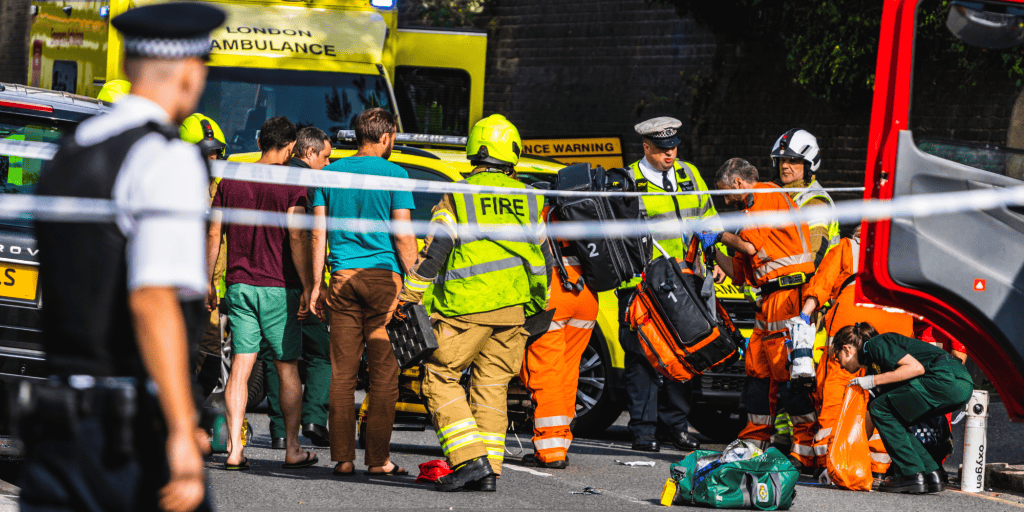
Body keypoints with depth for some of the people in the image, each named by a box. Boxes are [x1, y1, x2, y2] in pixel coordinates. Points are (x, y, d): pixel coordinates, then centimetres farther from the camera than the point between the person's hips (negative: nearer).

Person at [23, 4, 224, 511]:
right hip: (133, 431, -7)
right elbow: (153, 301, -22)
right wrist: (182, 432, -24)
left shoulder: (67, 152, 14)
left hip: (55, 425, 7)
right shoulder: (168, 160, -11)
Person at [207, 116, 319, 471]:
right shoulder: (290, 185, -7)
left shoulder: (230, 182, 6)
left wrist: (208, 282, 15)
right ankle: (292, 449, 11)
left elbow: (213, 235, 7)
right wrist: (307, 287, -10)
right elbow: (296, 238, -13)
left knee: (240, 368, 1)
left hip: (239, 286, 3)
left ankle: (234, 448, -8)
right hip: (278, 288, -3)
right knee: (287, 369, 7)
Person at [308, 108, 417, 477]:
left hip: (342, 279, 4)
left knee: (342, 373, 3)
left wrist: (316, 285, 11)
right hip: (383, 276, -4)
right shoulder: (394, 175, -2)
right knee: (384, 372, 0)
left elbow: (319, 234, 8)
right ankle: (378, 458, -1)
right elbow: (403, 236, -6)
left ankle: (343, 458, 1)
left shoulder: (329, 173, 9)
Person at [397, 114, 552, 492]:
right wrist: (537, 305, 27)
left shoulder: (457, 197, -4)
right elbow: (542, 260, 16)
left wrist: (410, 300, -2)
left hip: (468, 307, -5)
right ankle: (488, 470, 5)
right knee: (492, 385, 10)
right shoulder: (528, 201, 10)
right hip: (513, 308, 5)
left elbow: (433, 253, -8)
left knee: (441, 378, 2)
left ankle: (470, 458, -11)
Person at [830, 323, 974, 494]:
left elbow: (916, 367, -14)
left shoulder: (875, 345, -2)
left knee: (881, 409, -4)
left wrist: (874, 381, -9)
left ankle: (912, 476, -6)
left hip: (947, 379, -10)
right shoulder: (873, 365, 26)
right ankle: (931, 475, 11)